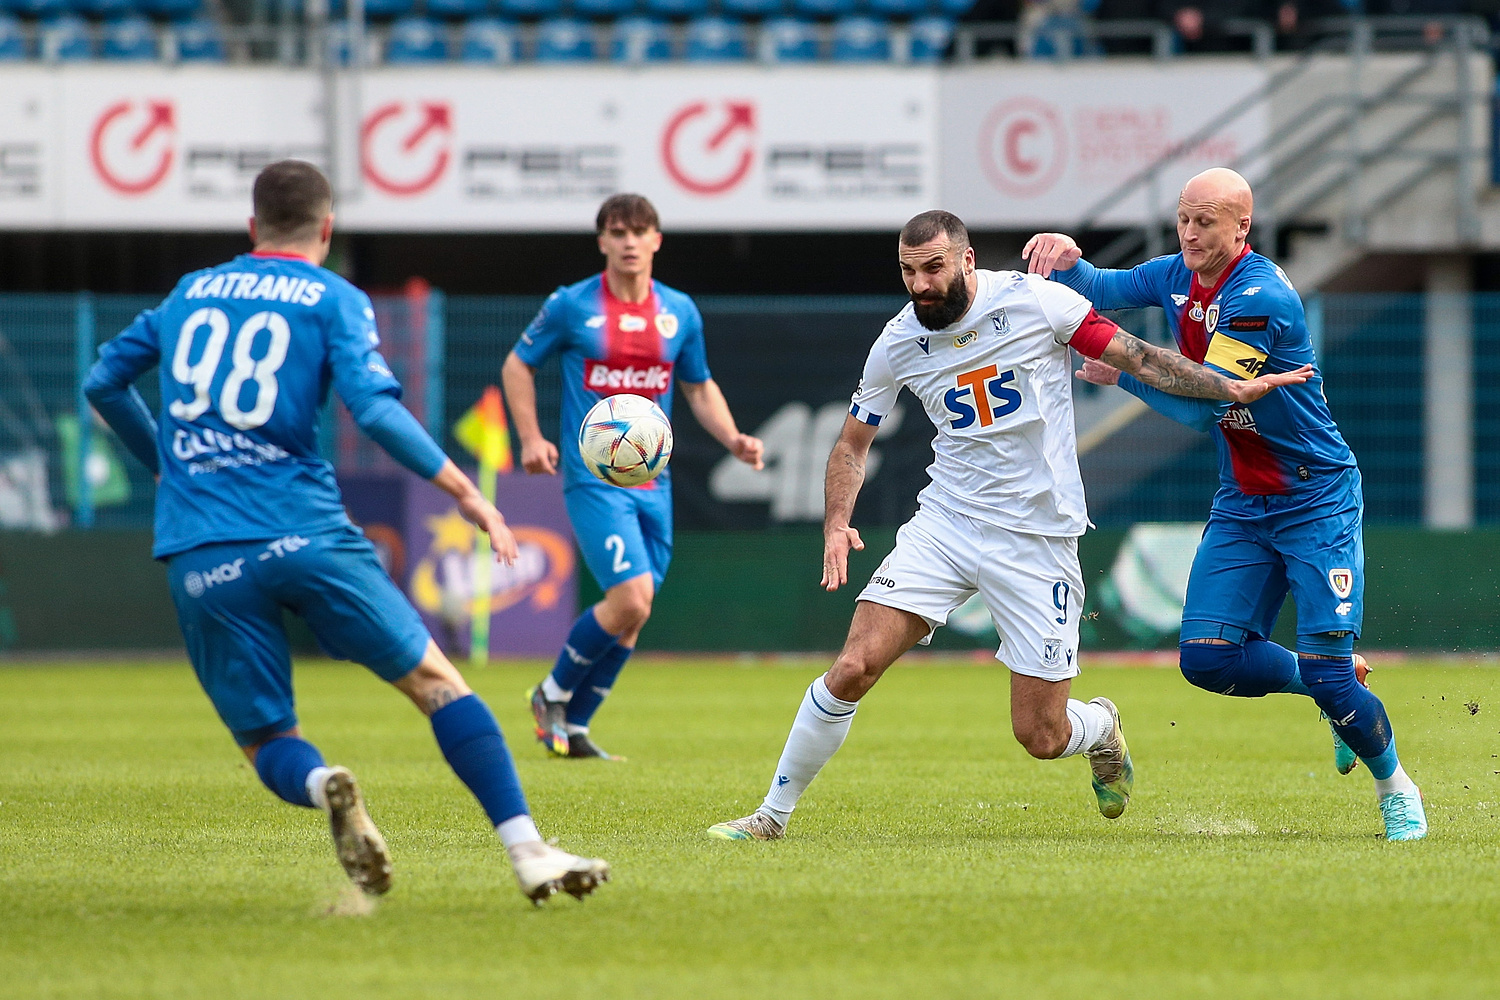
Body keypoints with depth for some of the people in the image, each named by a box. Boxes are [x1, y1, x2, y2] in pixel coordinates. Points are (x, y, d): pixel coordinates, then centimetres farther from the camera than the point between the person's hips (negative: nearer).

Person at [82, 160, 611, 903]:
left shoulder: (190, 293, 17)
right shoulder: (335, 302, 4)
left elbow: (103, 382, 26)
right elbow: (376, 409, -10)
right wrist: (464, 491, -4)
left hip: (199, 558, 3)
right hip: (304, 531, -3)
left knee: (268, 743, 9)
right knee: (436, 681, 7)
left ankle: (322, 786, -27)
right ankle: (527, 852, -6)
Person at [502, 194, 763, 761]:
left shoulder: (679, 312, 8)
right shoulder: (571, 306, -4)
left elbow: (699, 388, 20)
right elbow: (518, 365, 8)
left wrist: (733, 439, 3)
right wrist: (530, 438, -4)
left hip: (653, 481, 5)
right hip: (593, 478, -5)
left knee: (629, 617, 6)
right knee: (631, 599, -19)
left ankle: (571, 727, 21)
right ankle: (554, 693, 4)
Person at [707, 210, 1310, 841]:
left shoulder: (1035, 301, -10)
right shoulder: (898, 343, -1)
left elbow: (1136, 357, -2)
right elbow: (853, 441, 11)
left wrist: (1231, 388, -8)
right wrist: (836, 525, -4)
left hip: (1038, 541, -2)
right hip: (946, 522, 2)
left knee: (1041, 737, -2)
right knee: (854, 669, -14)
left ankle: (1102, 730, 35)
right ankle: (774, 814, 1)